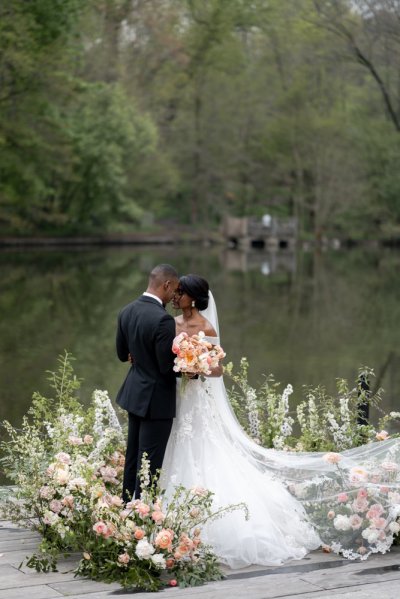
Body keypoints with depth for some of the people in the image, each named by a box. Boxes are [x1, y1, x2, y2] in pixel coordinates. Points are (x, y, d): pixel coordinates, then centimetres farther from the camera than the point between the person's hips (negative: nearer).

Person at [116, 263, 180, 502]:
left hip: (134, 393, 9)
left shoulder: (127, 312, 1)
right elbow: (168, 367, -21)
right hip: (156, 399, -9)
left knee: (133, 456, 20)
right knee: (149, 462, 0)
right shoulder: (163, 319, -25)